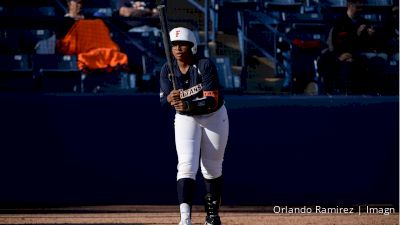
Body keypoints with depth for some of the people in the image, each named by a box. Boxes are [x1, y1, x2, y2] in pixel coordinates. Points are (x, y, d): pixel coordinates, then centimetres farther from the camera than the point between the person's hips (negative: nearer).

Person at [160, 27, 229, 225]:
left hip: (214, 117, -1)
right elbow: (163, 102, -15)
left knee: (212, 169, 8)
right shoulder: (167, 70, -12)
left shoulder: (205, 66, -23)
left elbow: (212, 100, -30)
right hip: (186, 119, 1)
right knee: (187, 166, -17)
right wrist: (169, 99, -39)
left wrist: (189, 105, -45)